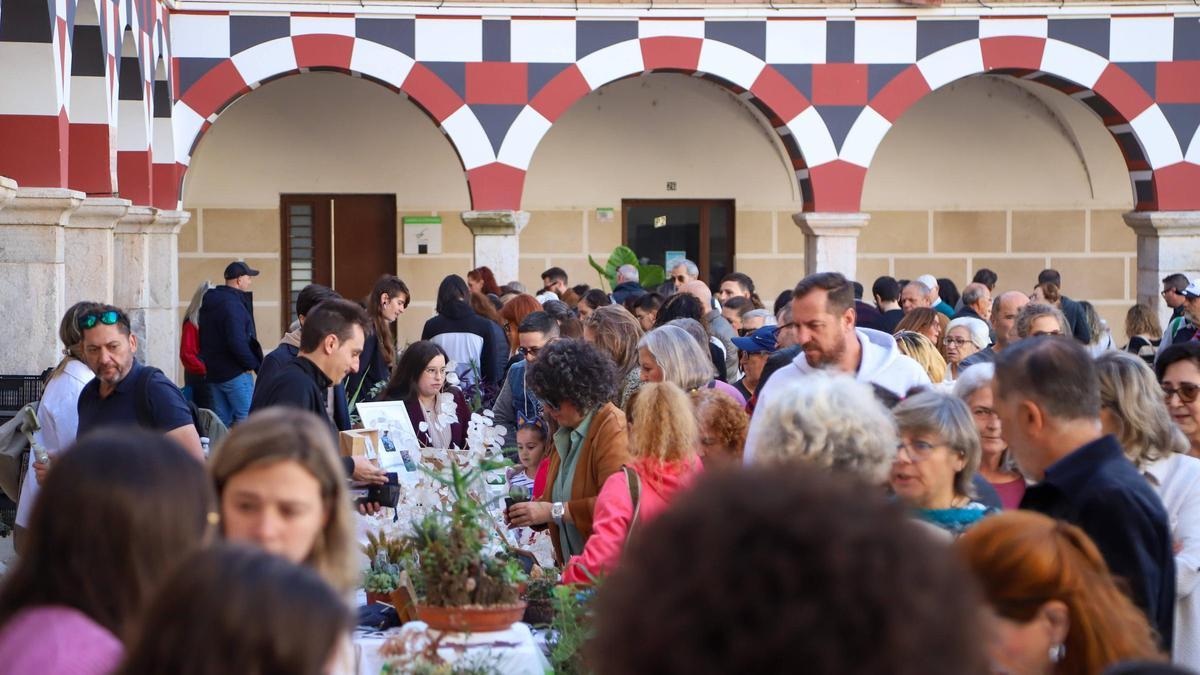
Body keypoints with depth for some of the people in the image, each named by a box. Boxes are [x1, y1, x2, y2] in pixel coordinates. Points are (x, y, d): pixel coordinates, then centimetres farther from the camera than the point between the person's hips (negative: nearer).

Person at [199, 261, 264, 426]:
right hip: (235, 373, -9)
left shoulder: (208, 304, 13)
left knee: (222, 422, 12)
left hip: (213, 373, 9)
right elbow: (237, 342, -25)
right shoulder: (232, 304, -17)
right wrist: (251, 363, -12)